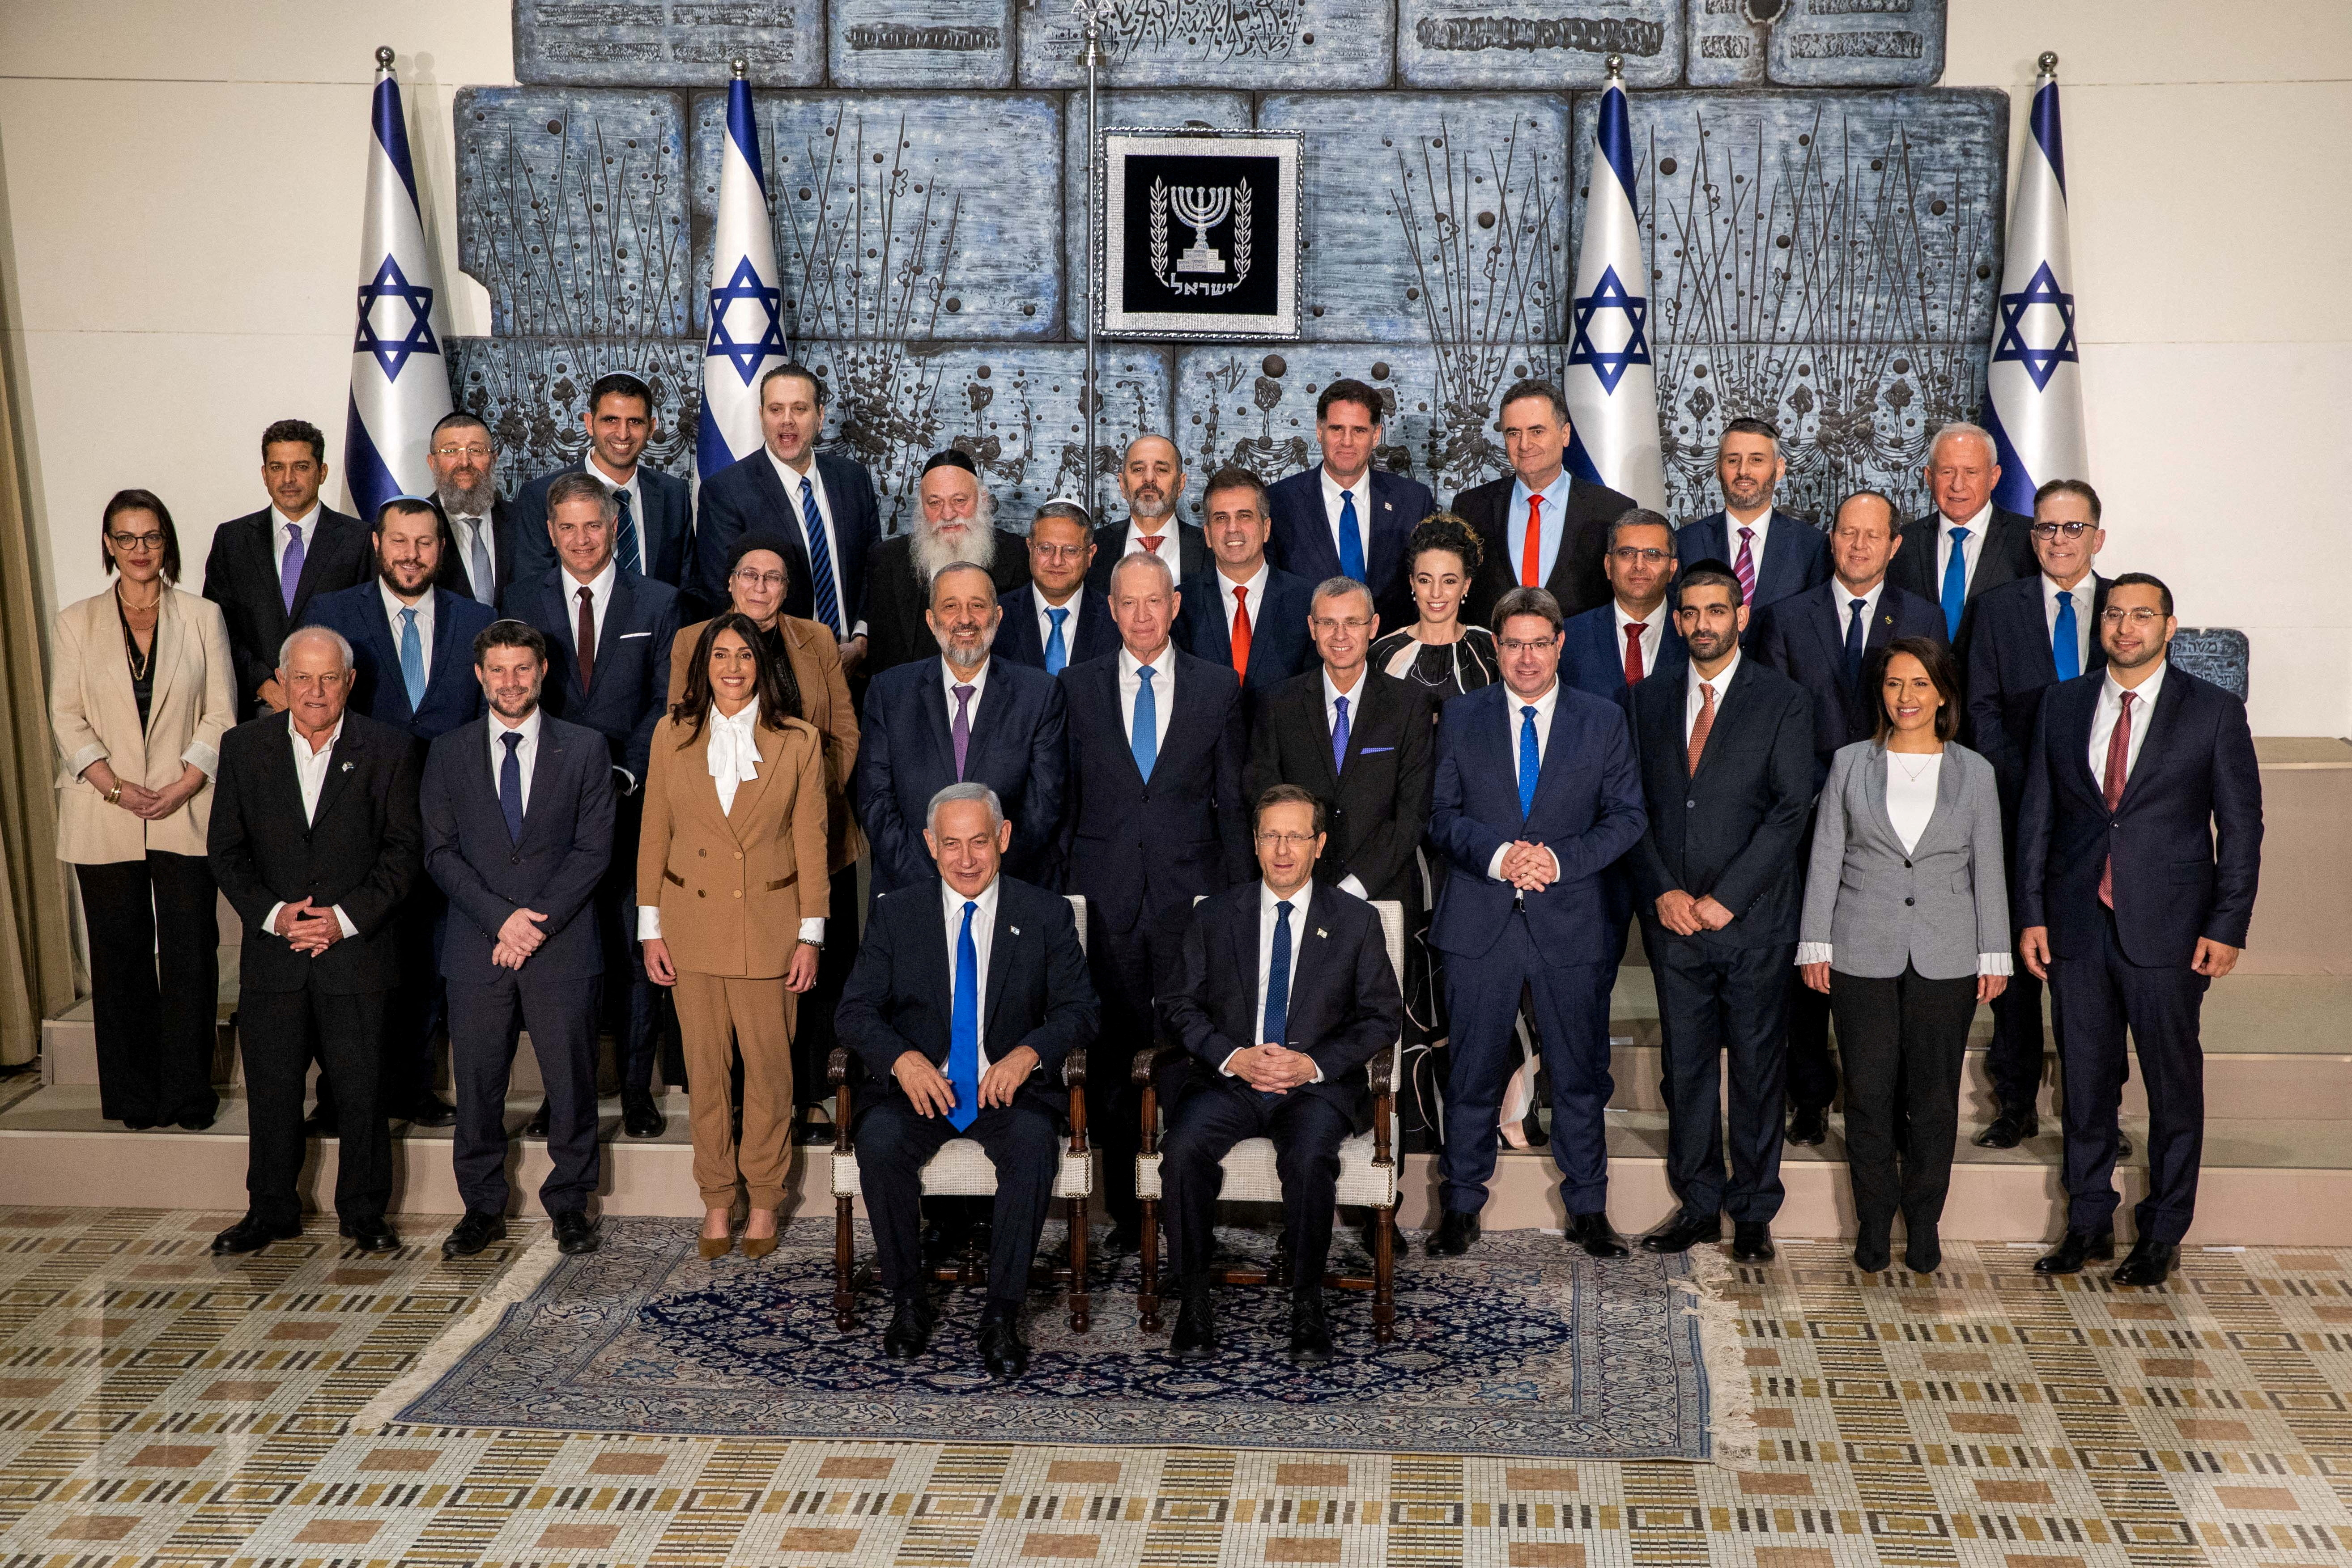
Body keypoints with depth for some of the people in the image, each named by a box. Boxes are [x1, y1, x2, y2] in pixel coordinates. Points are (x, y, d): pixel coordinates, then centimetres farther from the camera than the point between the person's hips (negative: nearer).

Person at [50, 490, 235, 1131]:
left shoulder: (203, 617, 8)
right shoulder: (75, 623, 10)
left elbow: (222, 714, 3)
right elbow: (67, 717, 3)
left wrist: (186, 784, -10)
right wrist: (115, 786, -10)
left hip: (186, 812, -1)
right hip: (104, 815, 1)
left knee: (192, 953, -3)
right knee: (121, 954, 3)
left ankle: (189, 1096, 5)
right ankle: (134, 1098, 12)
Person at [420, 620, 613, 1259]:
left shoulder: (585, 749, 5)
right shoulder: (448, 754, 9)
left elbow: (593, 849, -1)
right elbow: (440, 852, 3)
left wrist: (539, 922, -11)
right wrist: (501, 917, -10)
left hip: (563, 945, -1)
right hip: (476, 945, 1)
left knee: (572, 1081, 3)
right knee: (477, 1084, 5)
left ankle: (569, 1204, 17)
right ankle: (483, 1207, 19)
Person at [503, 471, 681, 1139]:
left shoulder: (657, 602, 6)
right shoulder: (523, 601, 9)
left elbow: (668, 701, 1)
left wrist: (626, 771, -11)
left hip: (631, 799, -1)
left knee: (633, 945, 1)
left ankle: (636, 1090, 10)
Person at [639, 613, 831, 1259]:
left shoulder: (798, 741, 1)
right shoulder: (673, 735, 5)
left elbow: (812, 842, 1)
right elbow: (654, 835, 7)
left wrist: (810, 935, -2)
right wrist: (651, 928, 3)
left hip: (768, 924, -1)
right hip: (693, 923, 1)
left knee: (769, 1065, 2)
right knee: (706, 1065, 6)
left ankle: (764, 1198, 17)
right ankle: (717, 1198, 19)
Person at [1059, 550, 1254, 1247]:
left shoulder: (1218, 685, 7)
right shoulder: (1077, 687, 9)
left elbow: (1234, 799, 8)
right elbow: (1063, 797, 10)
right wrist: (1057, 893, 5)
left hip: (1190, 896, 0)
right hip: (1105, 896, 1)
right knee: (1115, 1055, 1)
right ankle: (1126, 1209, 10)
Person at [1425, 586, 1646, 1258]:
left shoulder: (1603, 721, 5)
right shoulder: (1461, 717, 6)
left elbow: (1626, 817, 2)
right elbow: (1443, 815, 4)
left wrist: (1559, 859, -13)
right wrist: (1497, 855, -15)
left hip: (1569, 923, 0)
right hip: (1481, 923, 0)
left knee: (1580, 1073, 7)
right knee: (1473, 1071, 6)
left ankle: (1588, 1210, 20)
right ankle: (1460, 1209, 18)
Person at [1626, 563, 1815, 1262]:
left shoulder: (1784, 701, -1)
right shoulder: (1649, 700, 10)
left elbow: (1790, 809, -8)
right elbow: (1633, 806, 8)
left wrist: (1724, 899, -13)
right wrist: (1662, 892, -5)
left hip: (1754, 919, -3)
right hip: (1672, 917, 3)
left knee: (1757, 1065, 5)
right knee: (1685, 1066, 7)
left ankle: (1753, 1212, 16)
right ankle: (1698, 1205, 19)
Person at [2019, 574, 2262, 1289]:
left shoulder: (2214, 711, -1)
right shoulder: (2063, 704, 7)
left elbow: (2241, 826, -1)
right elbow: (2037, 814, 8)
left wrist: (2228, 927, -7)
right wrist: (2032, 914, 3)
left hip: (2167, 931, -2)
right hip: (2077, 926, 3)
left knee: (2174, 1085, 6)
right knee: (2085, 1082, 10)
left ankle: (2162, 1235, 19)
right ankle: (2088, 1223, 22)